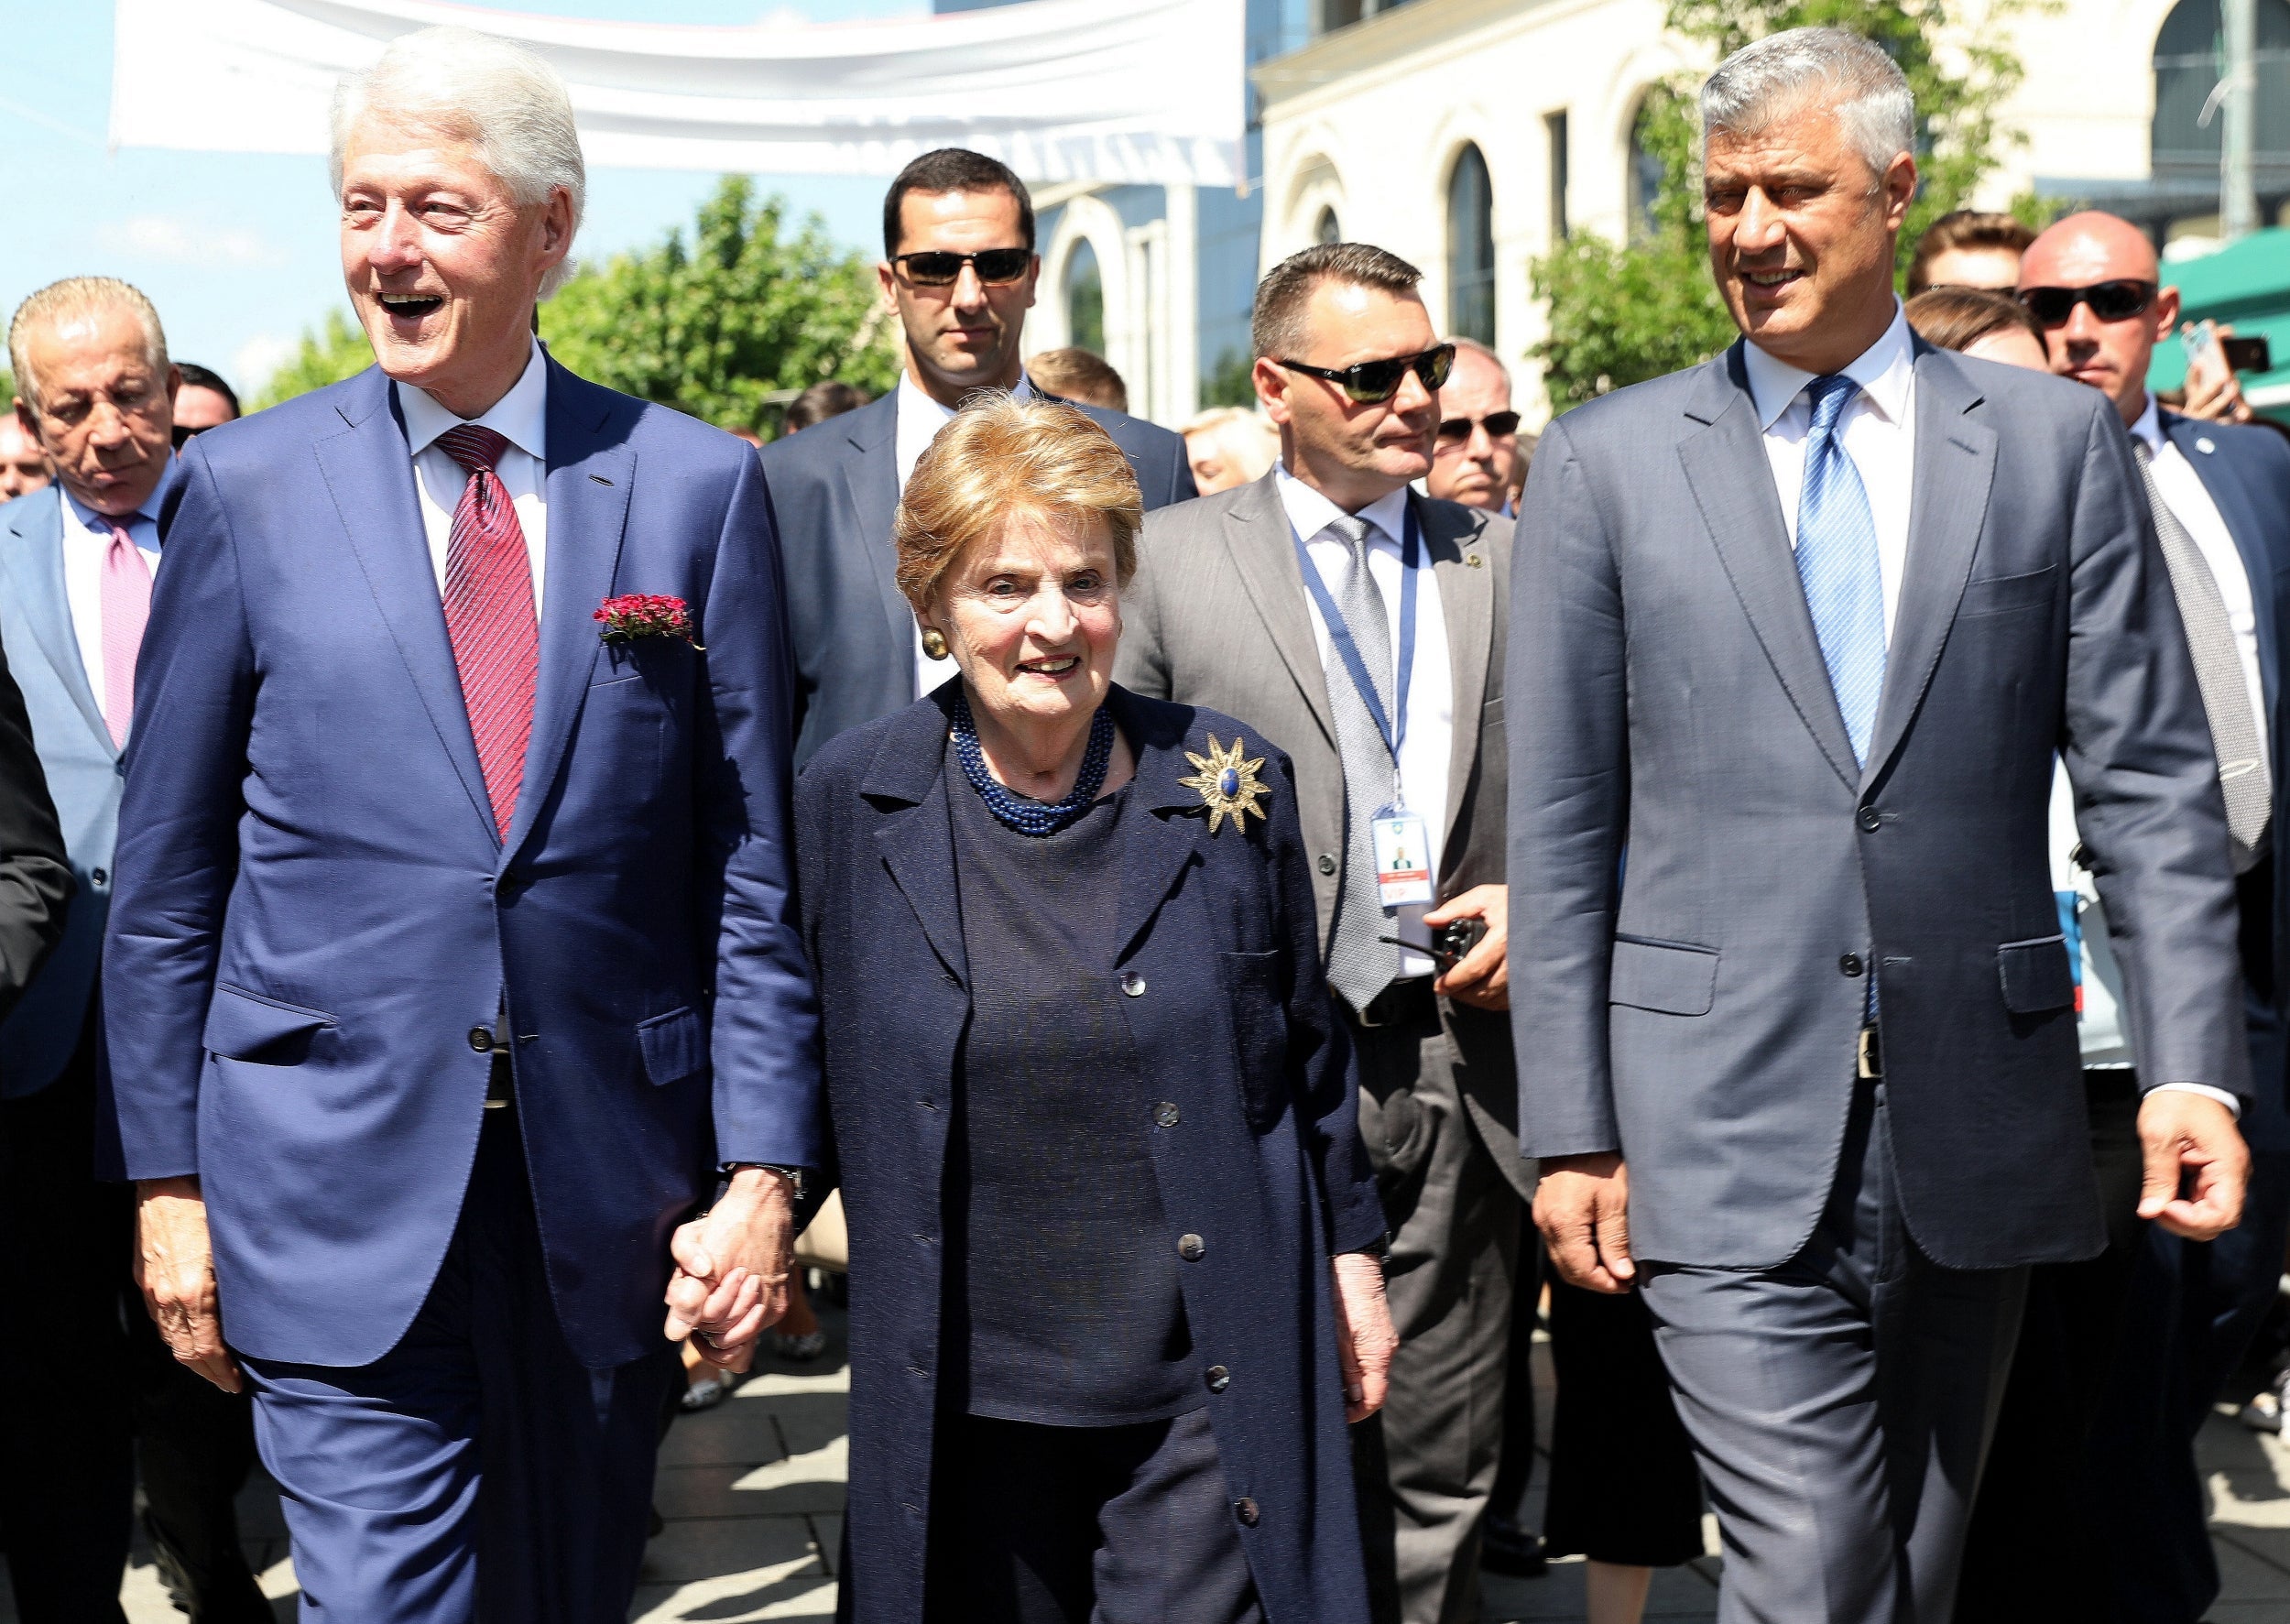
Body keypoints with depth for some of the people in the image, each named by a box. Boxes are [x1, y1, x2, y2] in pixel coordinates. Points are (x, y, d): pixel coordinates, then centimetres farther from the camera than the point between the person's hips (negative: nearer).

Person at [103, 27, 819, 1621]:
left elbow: (752, 861, 2)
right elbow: (166, 871, 5)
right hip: (338, 1192, -1)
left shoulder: (697, 486, 1)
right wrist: (169, 1180, 3)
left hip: (614, 1191, 1)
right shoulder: (247, 488, 1)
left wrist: (761, 1170, -2)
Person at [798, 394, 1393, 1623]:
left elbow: (1305, 1043, 8)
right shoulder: (851, 800, -2)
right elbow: (812, 1053, 11)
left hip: (1208, 1384, -1)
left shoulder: (1230, 783, -2)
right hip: (964, 1394, 1)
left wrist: (1351, 1252, 12)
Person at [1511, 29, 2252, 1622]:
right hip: (1728, 1131, -2)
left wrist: (2193, 1066, -6)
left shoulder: (2056, 441, 6)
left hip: (1977, 1122, 2)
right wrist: (1572, 1129, -1)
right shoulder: (1609, 460, 3)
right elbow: (1560, 824, 3)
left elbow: (2152, 779, 4)